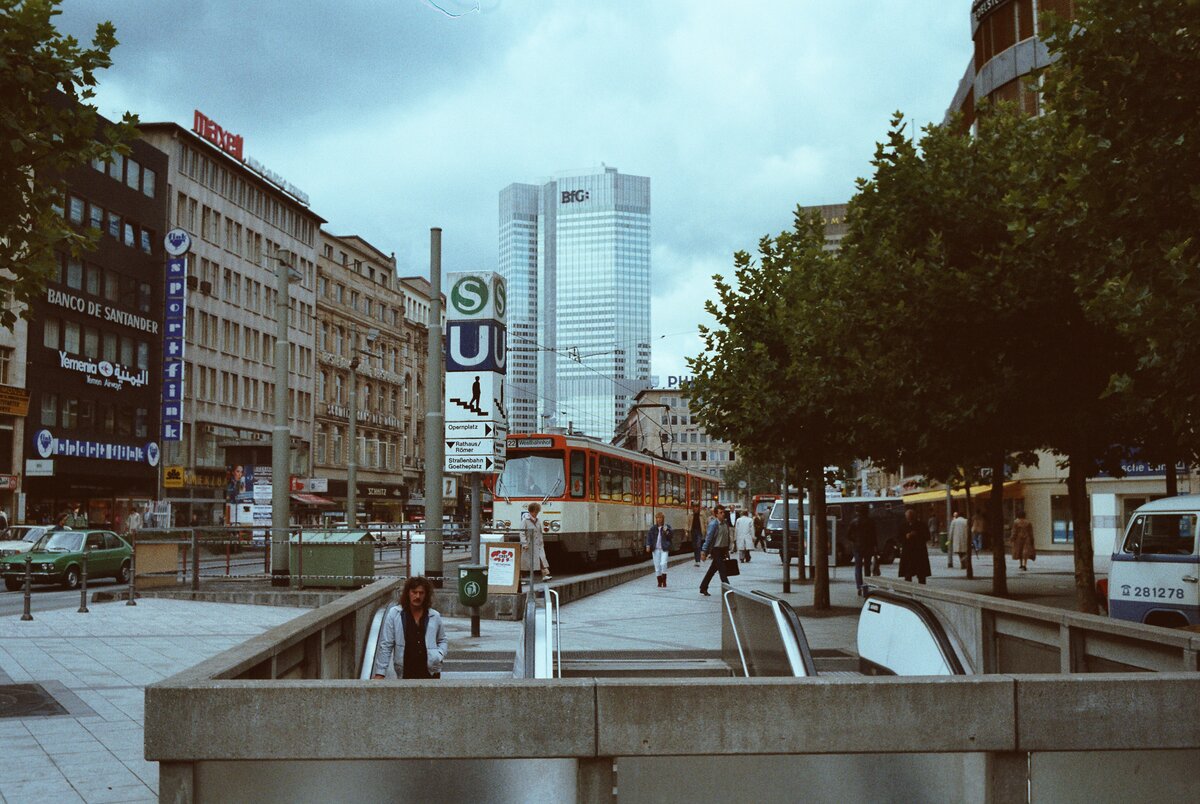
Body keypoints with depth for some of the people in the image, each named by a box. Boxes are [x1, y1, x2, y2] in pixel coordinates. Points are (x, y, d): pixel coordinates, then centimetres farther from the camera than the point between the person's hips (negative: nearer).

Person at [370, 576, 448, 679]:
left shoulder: (435, 616, 6)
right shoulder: (394, 614, -1)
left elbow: (443, 640, 22)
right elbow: (385, 645, -1)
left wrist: (439, 655, 2)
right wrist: (380, 673, -6)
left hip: (430, 672, 2)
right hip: (406, 673, -2)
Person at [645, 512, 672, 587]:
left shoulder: (667, 527, 3)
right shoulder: (653, 528, 7)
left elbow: (670, 537, -1)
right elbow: (649, 536, 6)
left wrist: (666, 532, -19)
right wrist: (648, 545, -7)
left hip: (664, 549, -2)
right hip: (656, 549, 2)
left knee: (663, 564, -16)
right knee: (657, 566, 3)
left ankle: (664, 581, -4)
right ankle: (659, 582, 14)